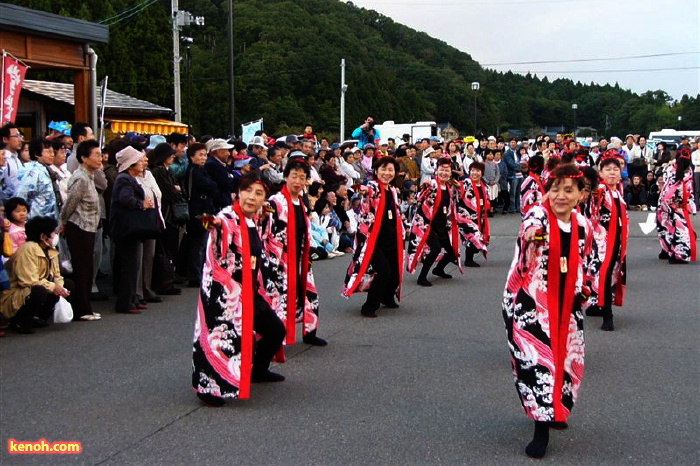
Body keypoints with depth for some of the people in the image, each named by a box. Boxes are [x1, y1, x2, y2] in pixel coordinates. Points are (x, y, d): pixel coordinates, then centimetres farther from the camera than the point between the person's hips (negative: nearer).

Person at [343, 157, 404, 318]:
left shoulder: (393, 191, 13)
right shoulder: (372, 187, -9)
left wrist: (401, 234, 22)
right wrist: (365, 193, -54)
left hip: (391, 239, 7)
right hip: (374, 239, -7)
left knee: (395, 271, 7)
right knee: (383, 271, -18)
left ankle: (388, 297, 36)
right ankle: (370, 306, -4)